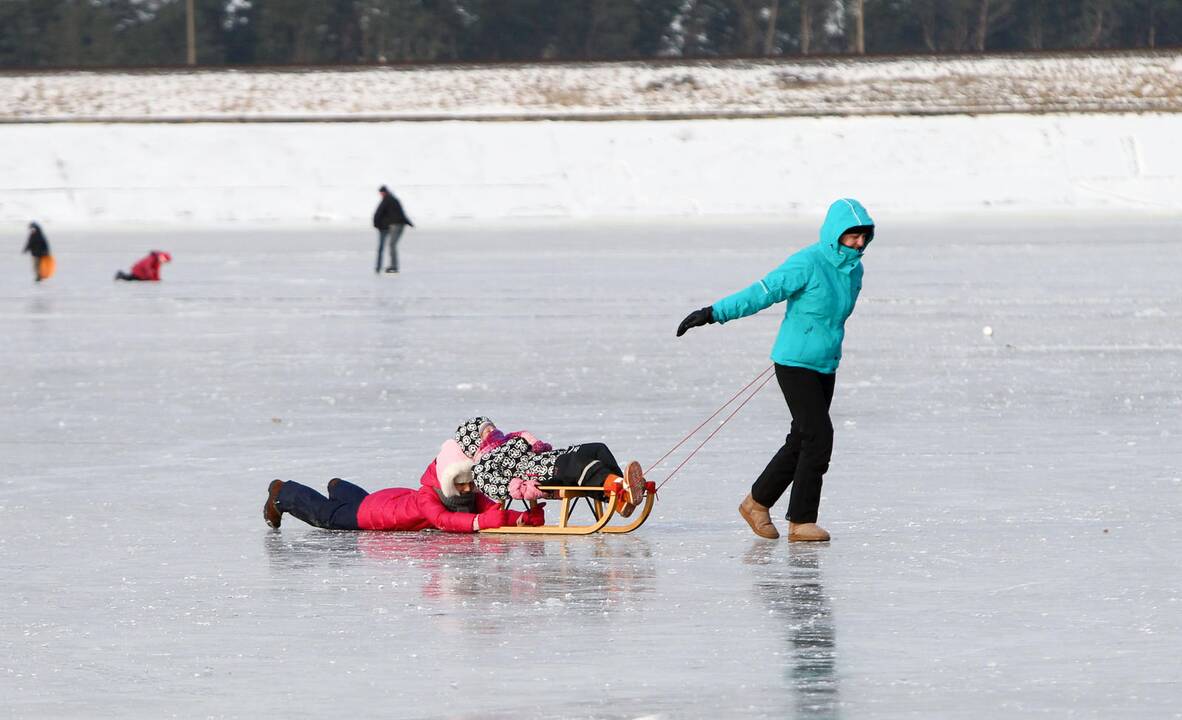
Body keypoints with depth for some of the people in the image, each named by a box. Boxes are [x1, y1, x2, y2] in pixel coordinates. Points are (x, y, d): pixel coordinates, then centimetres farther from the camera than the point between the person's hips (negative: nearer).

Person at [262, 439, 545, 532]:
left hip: (402, 499, 6)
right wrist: (480, 521, -78)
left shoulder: (473, 496, -29)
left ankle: (338, 488, 73)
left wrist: (524, 517, -60)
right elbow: (442, 520, -64)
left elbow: (493, 511, -39)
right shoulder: (427, 497, -46)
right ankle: (282, 493, 47)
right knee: (325, 514, 20)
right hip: (367, 511, -6)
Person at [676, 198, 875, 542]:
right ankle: (801, 521, -4)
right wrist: (713, 313, -25)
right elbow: (762, 293, -20)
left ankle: (757, 502, 25)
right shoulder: (807, 264, -19)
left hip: (825, 368, 8)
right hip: (795, 365, -8)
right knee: (818, 437, -12)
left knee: (802, 442, 11)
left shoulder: (854, 270, 6)